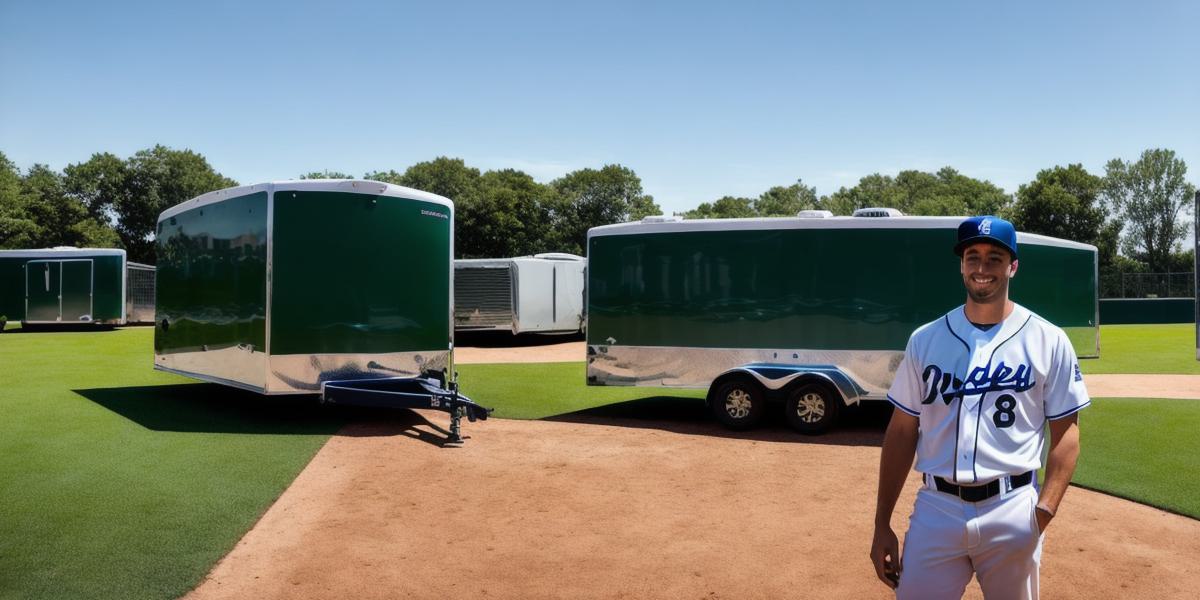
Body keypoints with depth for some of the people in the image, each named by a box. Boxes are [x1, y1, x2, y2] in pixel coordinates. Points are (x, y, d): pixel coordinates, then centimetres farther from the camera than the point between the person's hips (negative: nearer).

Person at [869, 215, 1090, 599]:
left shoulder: (1048, 341, 1)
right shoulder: (925, 339, 4)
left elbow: (1066, 433, 1)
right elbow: (901, 432, 5)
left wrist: (1044, 511, -15)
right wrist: (882, 525, 3)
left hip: (1012, 511, -1)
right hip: (936, 509, 1)